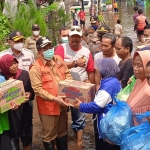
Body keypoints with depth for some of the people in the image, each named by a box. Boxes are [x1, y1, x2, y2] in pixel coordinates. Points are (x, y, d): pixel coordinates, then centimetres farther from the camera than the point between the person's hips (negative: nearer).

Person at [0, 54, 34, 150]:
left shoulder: (24, 74, -4)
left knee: (27, 139, 15)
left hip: (24, 112, 2)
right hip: (9, 115, -2)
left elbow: (31, 91, 4)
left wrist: (29, 95, -16)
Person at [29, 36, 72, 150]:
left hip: (62, 104, 6)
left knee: (62, 132, 23)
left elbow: (67, 74, 13)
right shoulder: (35, 68, -17)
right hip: (48, 107, -6)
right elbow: (37, 89, -21)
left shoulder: (58, 59, 2)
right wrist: (54, 98, -26)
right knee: (49, 135, 10)